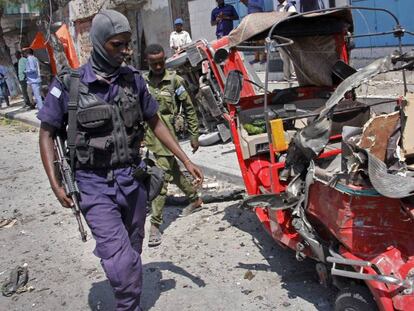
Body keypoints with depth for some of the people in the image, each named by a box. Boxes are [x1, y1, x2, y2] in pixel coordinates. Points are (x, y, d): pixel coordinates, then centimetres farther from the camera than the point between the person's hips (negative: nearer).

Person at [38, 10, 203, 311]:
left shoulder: (133, 79, 1)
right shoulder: (68, 85, -9)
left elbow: (155, 122, 11)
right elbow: (47, 133, 0)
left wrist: (186, 161, 8)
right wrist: (56, 184, -8)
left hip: (134, 179, 4)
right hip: (96, 185, -3)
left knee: (133, 253, 16)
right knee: (121, 260, -12)